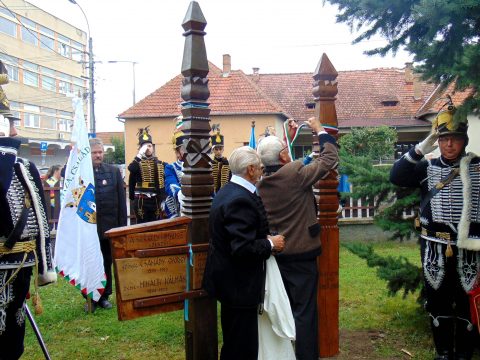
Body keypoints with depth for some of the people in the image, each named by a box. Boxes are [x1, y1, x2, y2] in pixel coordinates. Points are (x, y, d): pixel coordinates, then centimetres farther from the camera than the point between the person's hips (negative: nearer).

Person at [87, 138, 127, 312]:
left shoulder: (114, 171, 4)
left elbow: (121, 200, 4)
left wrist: (122, 225, 0)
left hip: (109, 226, 2)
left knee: (106, 263, 12)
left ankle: (104, 296, 25)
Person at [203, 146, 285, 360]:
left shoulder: (227, 191, 8)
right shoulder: (241, 200, -24)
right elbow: (242, 248, -29)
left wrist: (265, 238, 6)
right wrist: (270, 244, -13)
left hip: (227, 279, 11)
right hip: (240, 284, -11)